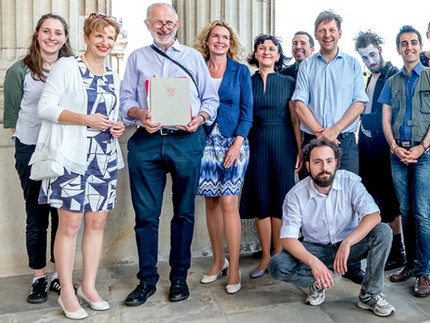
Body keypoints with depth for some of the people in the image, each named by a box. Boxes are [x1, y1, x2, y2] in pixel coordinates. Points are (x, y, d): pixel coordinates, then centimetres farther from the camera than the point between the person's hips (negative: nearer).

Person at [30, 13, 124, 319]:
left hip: (105, 158, 6)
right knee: (70, 223, -2)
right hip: (72, 156, -5)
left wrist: (117, 127, 2)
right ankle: (67, 292, 14)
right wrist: (86, 119, -18)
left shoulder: (114, 78, 16)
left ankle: (89, 287, 22)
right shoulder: (66, 66, -2)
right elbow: (45, 107, -8)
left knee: (97, 222, 8)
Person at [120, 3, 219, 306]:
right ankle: (147, 279, 16)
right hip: (146, 142, 1)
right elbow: (126, 99, 8)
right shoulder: (137, 58, 16)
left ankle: (179, 277, 21)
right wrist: (140, 115, -13)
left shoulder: (193, 57, 15)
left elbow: (211, 99, 10)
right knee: (146, 213, 2)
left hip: (186, 141, 0)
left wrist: (200, 118, -10)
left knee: (184, 212, 7)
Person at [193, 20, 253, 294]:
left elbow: (247, 111, 1)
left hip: (233, 141, -2)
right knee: (211, 201, 6)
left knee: (229, 202, -8)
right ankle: (218, 260, 21)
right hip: (205, 141, 2)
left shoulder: (240, 71, 4)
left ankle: (234, 269, 2)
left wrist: (237, 144, -10)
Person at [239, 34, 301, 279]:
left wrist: (300, 150, -5)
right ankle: (265, 257, 16)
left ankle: (279, 257, 16)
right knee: (260, 200, 3)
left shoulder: (288, 83, 4)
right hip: (256, 143, 2)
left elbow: (295, 119, 2)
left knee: (280, 200, 3)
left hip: (283, 143, -1)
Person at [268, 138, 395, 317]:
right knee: (277, 266, -26)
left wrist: (347, 243, -36)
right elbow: (288, 238, -19)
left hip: (349, 245, 1)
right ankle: (319, 281, 3)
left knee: (383, 231, -27)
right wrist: (313, 262, -37)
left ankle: (369, 294, -10)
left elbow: (373, 215, -22)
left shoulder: (350, 181, -14)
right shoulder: (295, 195, -16)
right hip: (315, 249, -1)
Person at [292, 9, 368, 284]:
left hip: (345, 141, 0)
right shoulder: (306, 66, 10)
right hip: (313, 140, 1)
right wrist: (319, 132, -12)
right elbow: (300, 104, 1)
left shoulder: (353, 64, 10)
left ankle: (352, 263, 8)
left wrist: (333, 131, -12)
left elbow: (359, 103, 1)